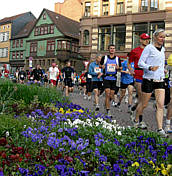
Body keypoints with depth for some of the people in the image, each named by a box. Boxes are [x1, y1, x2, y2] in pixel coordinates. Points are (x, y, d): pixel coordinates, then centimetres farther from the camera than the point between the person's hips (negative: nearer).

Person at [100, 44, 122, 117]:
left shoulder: (117, 58, 7)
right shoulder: (104, 57, 4)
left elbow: (120, 67, 14)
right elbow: (100, 65, 14)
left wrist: (118, 67, -9)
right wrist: (102, 66, -9)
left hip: (114, 79, 2)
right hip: (106, 78, -2)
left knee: (111, 95, 7)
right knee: (107, 94, -11)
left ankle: (106, 103, 39)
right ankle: (108, 111, -7)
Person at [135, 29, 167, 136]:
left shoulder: (163, 49, 13)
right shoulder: (149, 48, -8)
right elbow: (140, 63, -11)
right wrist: (150, 67, -26)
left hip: (160, 80, 6)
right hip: (149, 80, -5)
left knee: (161, 105, -4)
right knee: (144, 104, 7)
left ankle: (160, 129, 0)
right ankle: (136, 121, 31)